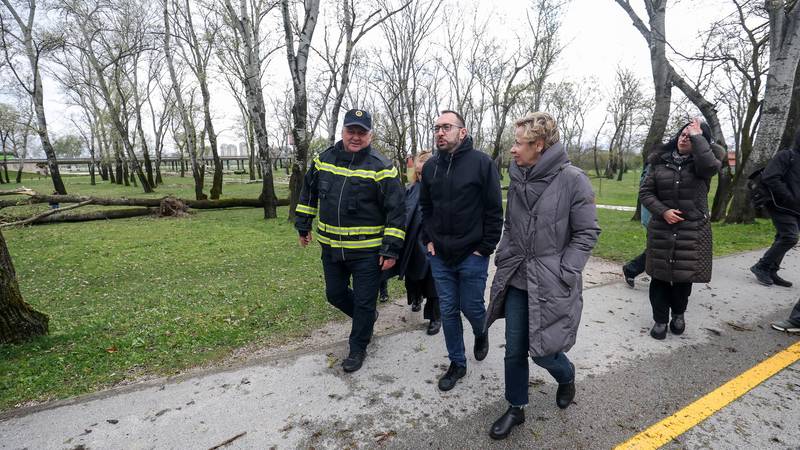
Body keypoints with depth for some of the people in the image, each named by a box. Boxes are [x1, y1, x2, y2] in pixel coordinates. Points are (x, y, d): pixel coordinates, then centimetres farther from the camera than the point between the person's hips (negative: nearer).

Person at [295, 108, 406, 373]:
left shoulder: (381, 168, -12)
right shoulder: (324, 159, 2)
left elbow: (396, 210, -12)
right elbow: (308, 194, 15)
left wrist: (392, 249, -14)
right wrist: (303, 227, 17)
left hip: (368, 251, -5)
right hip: (331, 247, 5)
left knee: (364, 301, 7)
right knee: (335, 294, 19)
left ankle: (357, 349, 29)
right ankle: (367, 318, 46)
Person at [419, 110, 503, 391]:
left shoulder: (481, 162, -10)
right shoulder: (430, 167, 5)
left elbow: (495, 209, -8)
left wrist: (485, 248, -10)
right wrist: (428, 240, 5)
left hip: (472, 255, -4)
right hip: (440, 256, 4)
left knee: (471, 307, 7)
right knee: (448, 311, 10)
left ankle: (481, 334, 43)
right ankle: (457, 363, 28)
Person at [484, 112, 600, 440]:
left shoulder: (572, 180, -12)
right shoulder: (517, 178, 4)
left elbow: (587, 233, -9)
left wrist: (563, 275, -13)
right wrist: (503, 259, 8)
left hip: (550, 286, -5)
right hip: (516, 279, 5)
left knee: (542, 350, 5)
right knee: (514, 350, 11)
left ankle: (566, 377, 41)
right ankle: (515, 408, 32)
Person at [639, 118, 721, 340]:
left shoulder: (701, 164, -2)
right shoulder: (661, 162, 3)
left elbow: (710, 165, -28)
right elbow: (645, 192, 3)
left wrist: (697, 137, -16)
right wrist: (662, 211, -12)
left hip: (693, 231, -1)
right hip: (661, 229, 1)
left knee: (684, 276, 8)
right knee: (660, 276, 5)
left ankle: (678, 314, 34)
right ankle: (660, 319, 20)